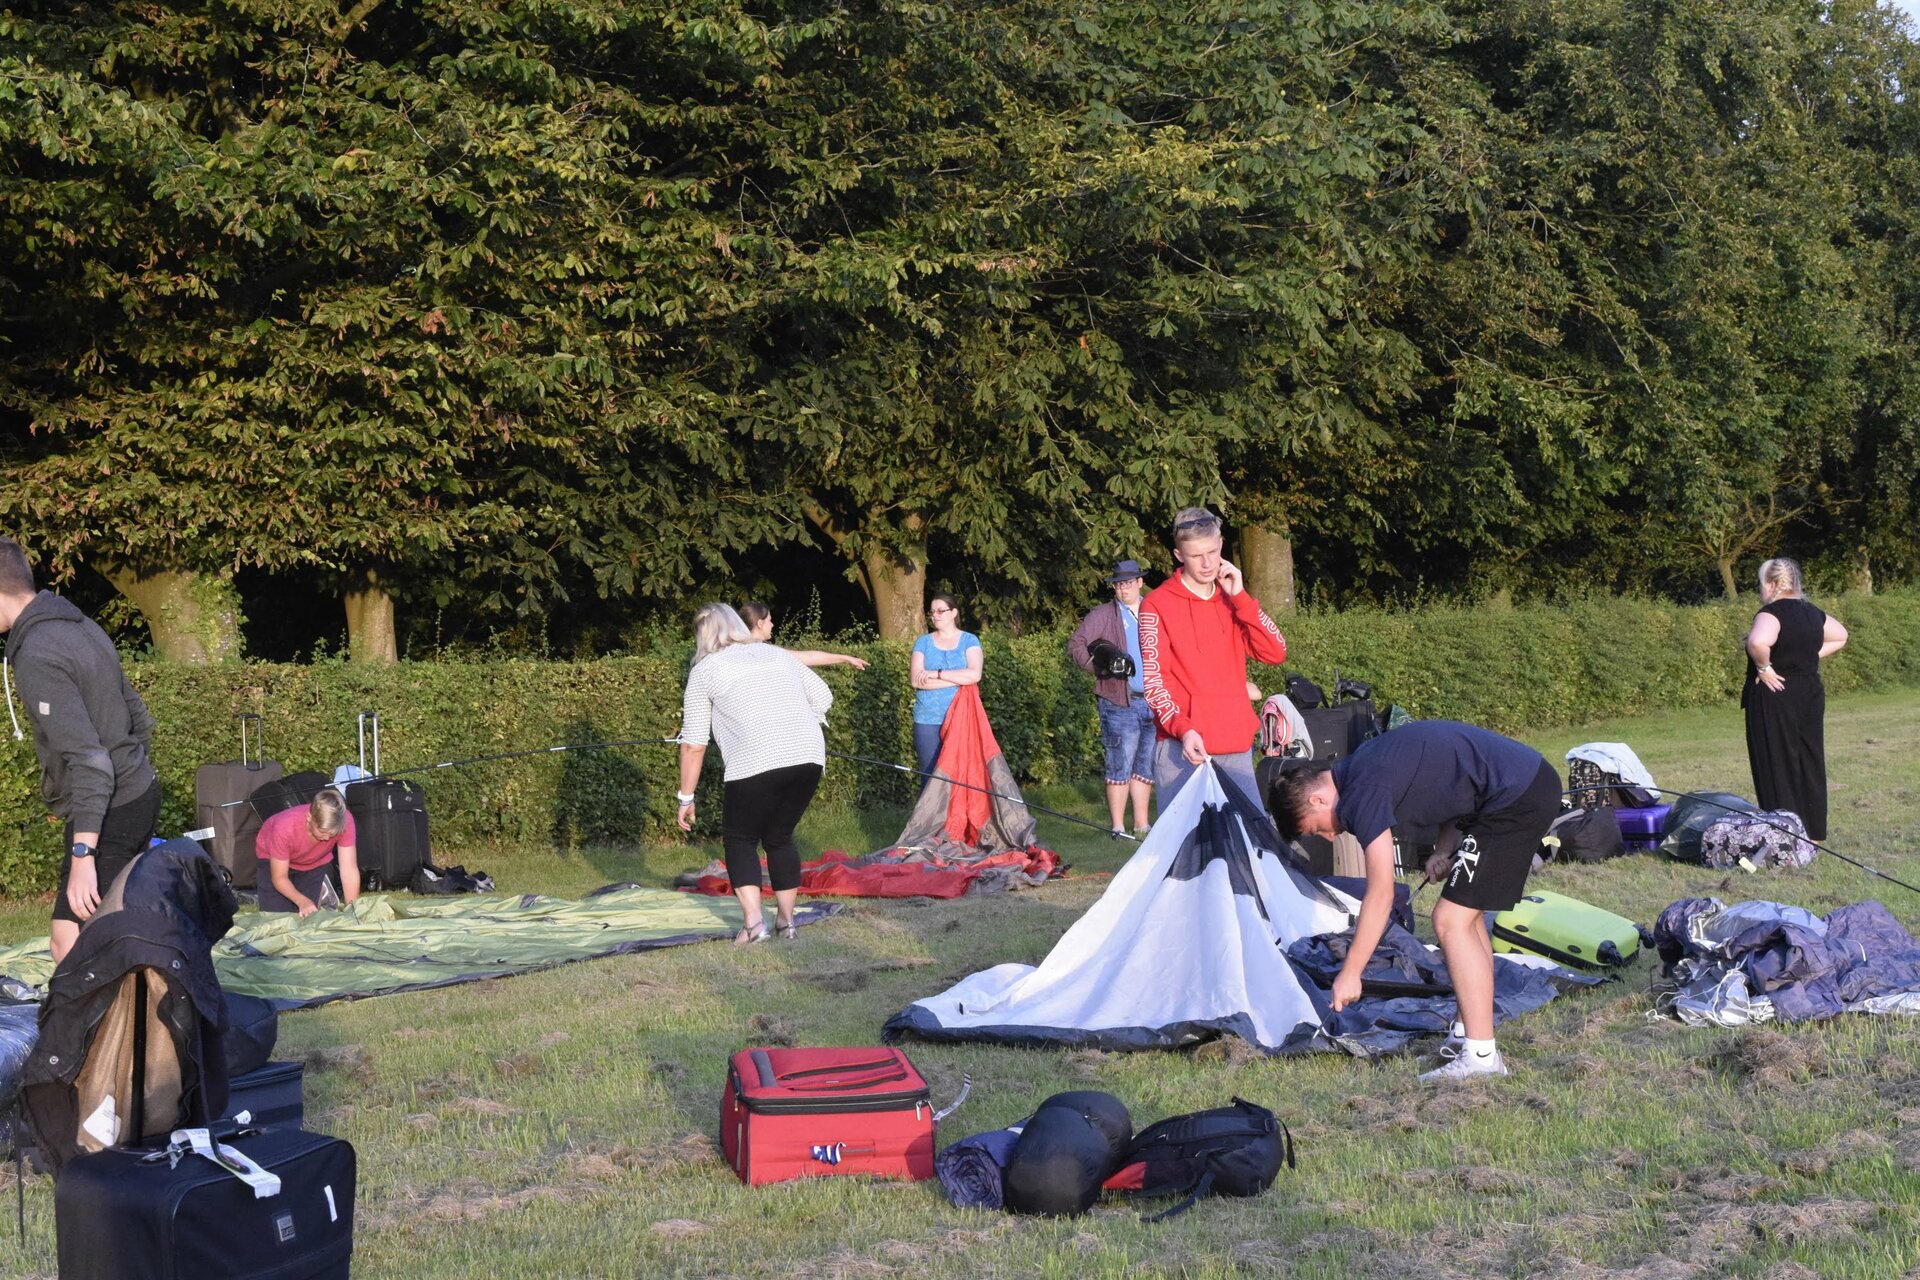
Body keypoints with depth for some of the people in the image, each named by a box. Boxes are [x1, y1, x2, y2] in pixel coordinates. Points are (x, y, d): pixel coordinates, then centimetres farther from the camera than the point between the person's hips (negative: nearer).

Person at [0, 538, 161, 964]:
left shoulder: (36, 657, -21)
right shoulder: (81, 625, 8)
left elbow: (88, 760, -27)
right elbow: (138, 717, 17)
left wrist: (82, 855, -28)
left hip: (107, 813, -10)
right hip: (141, 793, 10)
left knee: (70, 940, -7)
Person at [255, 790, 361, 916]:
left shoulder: (344, 821, -37)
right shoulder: (285, 827, -42)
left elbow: (349, 870, -31)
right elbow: (279, 878, -29)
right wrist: (303, 901, -43)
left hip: (315, 861, 2)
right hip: (274, 858, -2)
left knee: (308, 915, -10)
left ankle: (320, 889, 20)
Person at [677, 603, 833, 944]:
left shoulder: (705, 670, 10)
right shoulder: (778, 654, 23)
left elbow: (693, 743, 8)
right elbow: (823, 696, 21)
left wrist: (686, 797, 14)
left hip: (756, 763, -4)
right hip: (810, 757, 5)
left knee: (740, 838, 11)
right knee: (780, 836, 20)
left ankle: (753, 921, -5)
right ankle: (786, 920, 19)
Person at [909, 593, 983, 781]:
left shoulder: (970, 640, 6)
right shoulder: (923, 642, 9)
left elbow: (974, 674, -11)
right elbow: (917, 680, -6)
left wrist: (936, 674, -11)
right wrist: (959, 679, -9)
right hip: (927, 721, 1)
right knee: (930, 774, -2)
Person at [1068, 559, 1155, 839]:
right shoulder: (1104, 614, 3)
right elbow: (1075, 645, -2)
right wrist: (1099, 668, -14)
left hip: (1155, 701, 5)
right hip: (1121, 702, -5)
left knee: (1146, 766, 10)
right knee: (1120, 765, -6)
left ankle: (1142, 825, 17)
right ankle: (1118, 827, -2)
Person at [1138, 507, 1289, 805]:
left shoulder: (1232, 600, 16)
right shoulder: (1157, 604, 1)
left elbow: (1276, 653, 4)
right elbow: (1153, 679, -6)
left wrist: (1240, 597, -2)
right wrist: (1182, 728, -21)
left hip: (1237, 747, 5)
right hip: (1184, 747, -4)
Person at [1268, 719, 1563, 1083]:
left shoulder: (1362, 795, -14)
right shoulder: (1364, 765, 15)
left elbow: (1380, 895, -12)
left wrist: (1350, 973, -6)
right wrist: (1445, 848, 7)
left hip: (1517, 798, -11)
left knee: (1451, 921, -8)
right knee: (1465, 913, 18)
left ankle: (1481, 1056, -9)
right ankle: (1466, 1035, 23)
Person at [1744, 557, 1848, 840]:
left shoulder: (1772, 613, -16)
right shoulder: (1813, 612, 10)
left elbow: (1758, 642, -36)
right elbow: (1840, 636, 27)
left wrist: (1764, 668, -20)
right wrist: (1811, 656, 16)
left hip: (1774, 697, -8)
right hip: (1811, 694, 8)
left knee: (1777, 767, -3)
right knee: (1810, 763, 13)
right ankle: (1813, 832, 19)